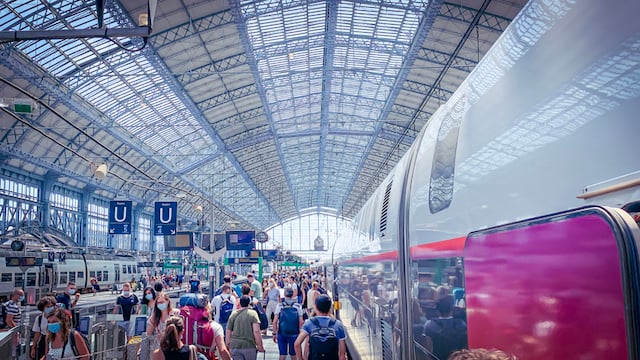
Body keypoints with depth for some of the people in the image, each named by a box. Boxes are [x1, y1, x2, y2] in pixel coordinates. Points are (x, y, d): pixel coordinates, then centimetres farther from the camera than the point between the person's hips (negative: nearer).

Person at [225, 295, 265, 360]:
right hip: (249, 346, -2)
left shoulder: (233, 314, 7)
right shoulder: (252, 313, -3)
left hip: (235, 346, 2)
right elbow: (256, 331, -12)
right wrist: (260, 346, -6)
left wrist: (228, 344, 17)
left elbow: (228, 332, 7)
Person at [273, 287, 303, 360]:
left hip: (282, 334, -1)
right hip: (294, 334, 1)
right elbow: (301, 322, -3)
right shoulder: (298, 306, -2)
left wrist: (274, 333, 3)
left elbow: (275, 322, -6)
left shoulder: (279, 306, -4)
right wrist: (300, 333, 7)